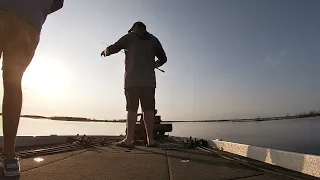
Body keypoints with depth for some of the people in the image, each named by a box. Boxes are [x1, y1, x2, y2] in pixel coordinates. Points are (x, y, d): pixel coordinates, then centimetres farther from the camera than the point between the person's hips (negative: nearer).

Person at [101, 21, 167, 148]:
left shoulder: (129, 37, 12)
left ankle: (129, 140, -6)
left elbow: (112, 48, 16)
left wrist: (105, 52, 38)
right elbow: (163, 58, 18)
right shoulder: (154, 39, 18)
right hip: (149, 80, 2)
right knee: (148, 109, 1)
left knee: (132, 108, -5)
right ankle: (150, 139, 0)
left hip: (132, 79, -2)